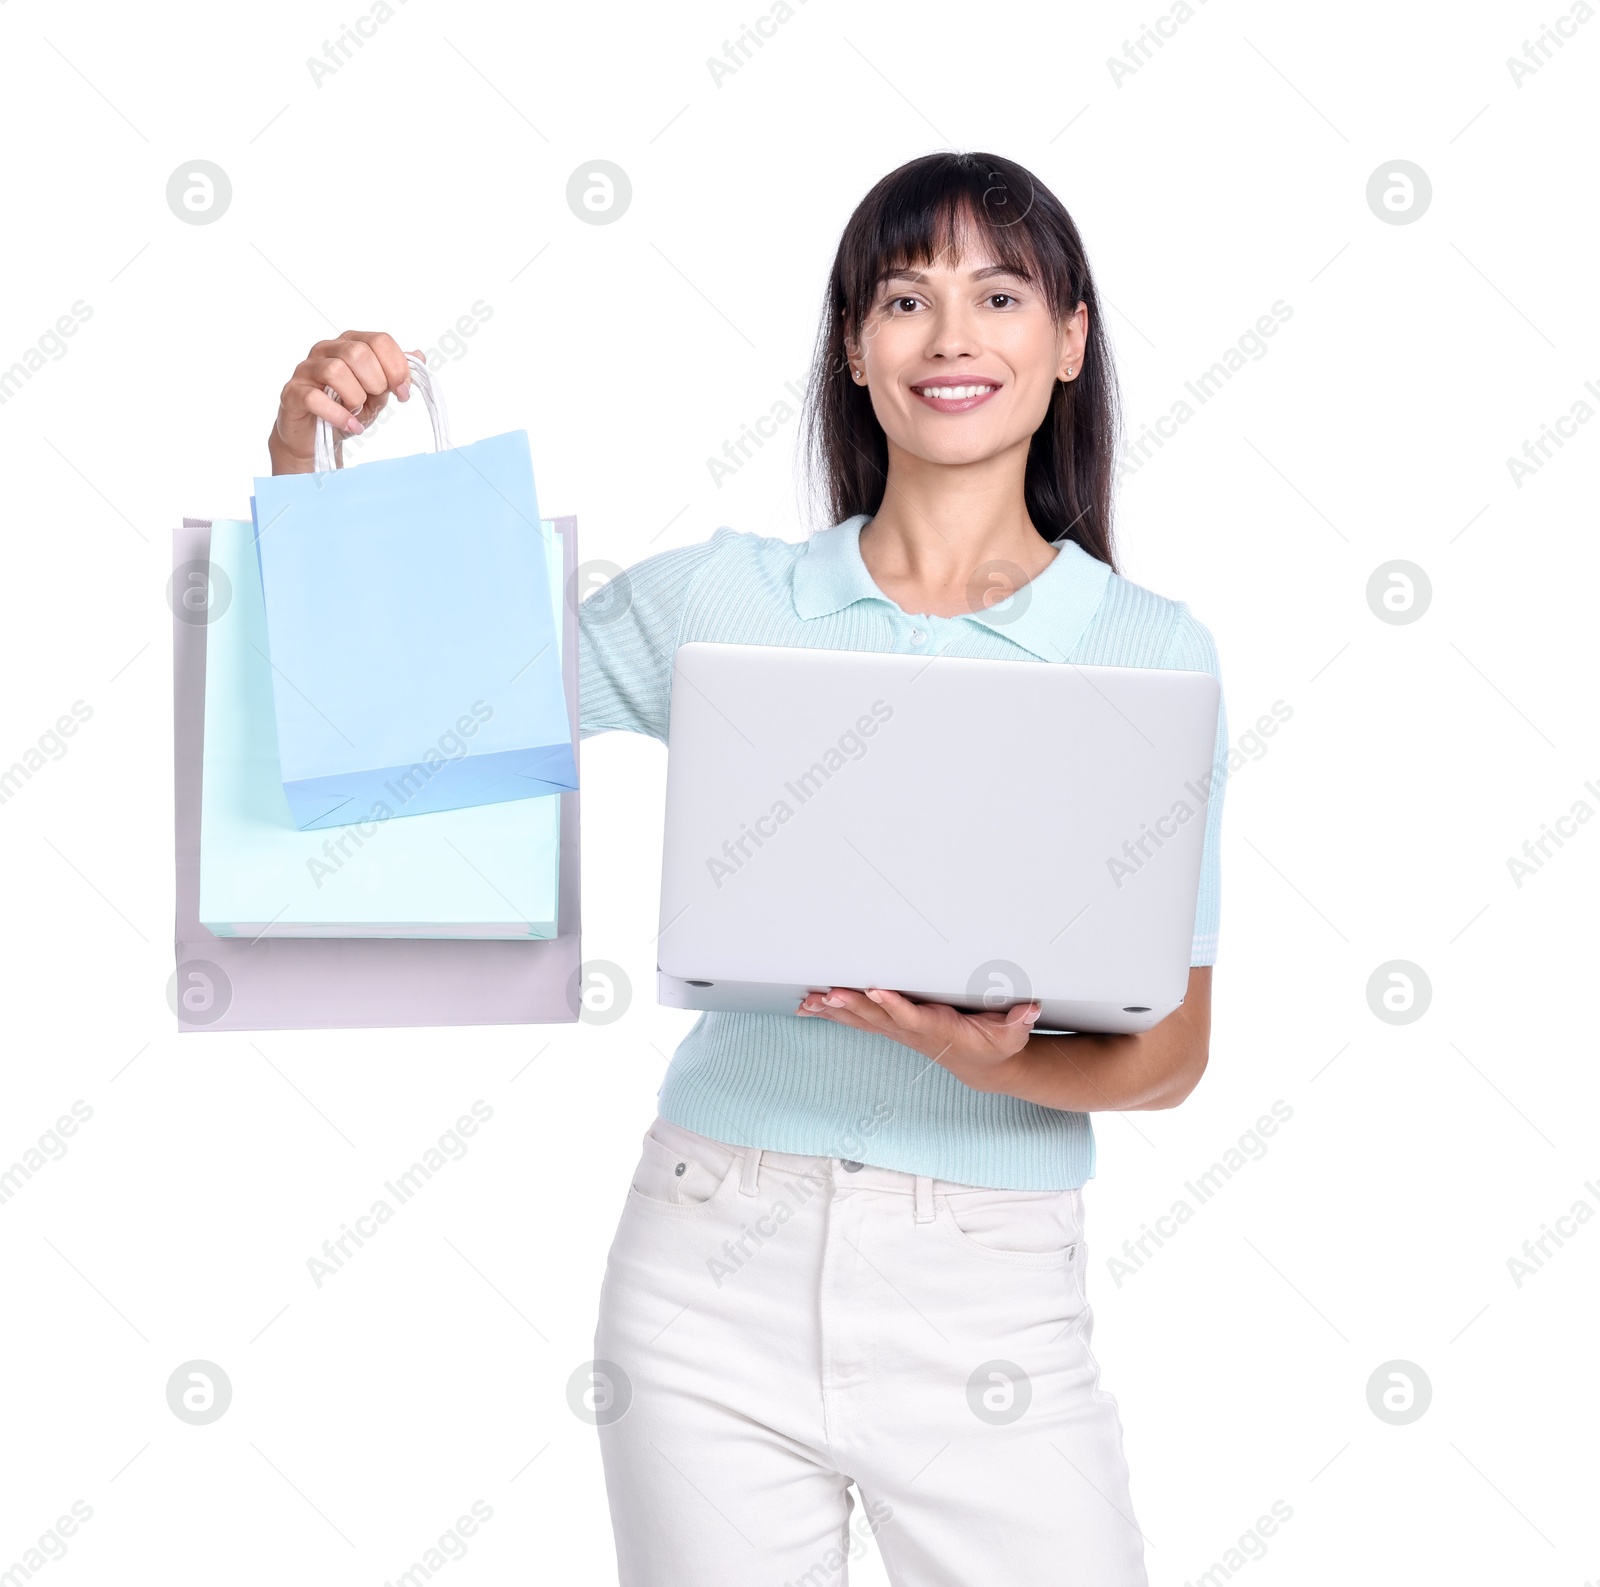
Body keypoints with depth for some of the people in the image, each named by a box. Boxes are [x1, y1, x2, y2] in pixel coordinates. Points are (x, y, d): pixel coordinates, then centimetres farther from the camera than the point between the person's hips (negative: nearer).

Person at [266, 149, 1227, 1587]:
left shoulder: (1148, 649, 0)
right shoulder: (723, 598, 4)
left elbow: (1172, 1049, -2)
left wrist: (996, 1062, -21)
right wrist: (308, 462, -5)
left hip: (986, 1298, -1)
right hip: (711, 1267, 1)